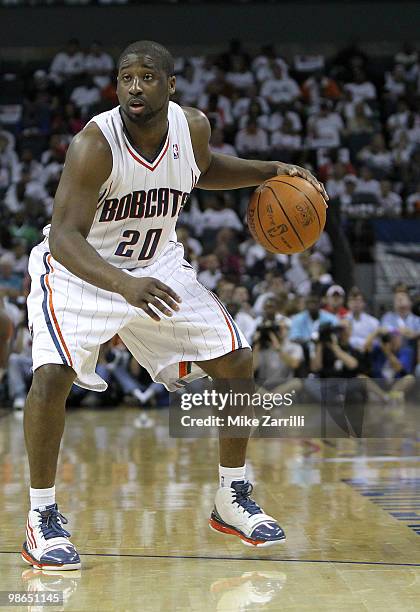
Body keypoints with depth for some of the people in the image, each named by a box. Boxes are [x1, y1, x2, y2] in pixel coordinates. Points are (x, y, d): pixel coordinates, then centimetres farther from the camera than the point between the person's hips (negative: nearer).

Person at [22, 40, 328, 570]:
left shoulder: (193, 127, -12)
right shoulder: (95, 144, -29)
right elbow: (64, 238, -37)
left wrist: (268, 171, 0)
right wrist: (125, 286, -53)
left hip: (156, 267, 5)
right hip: (79, 270, -5)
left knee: (236, 363, 0)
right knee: (52, 374, -26)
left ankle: (233, 498, 17)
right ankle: (42, 517, -8)